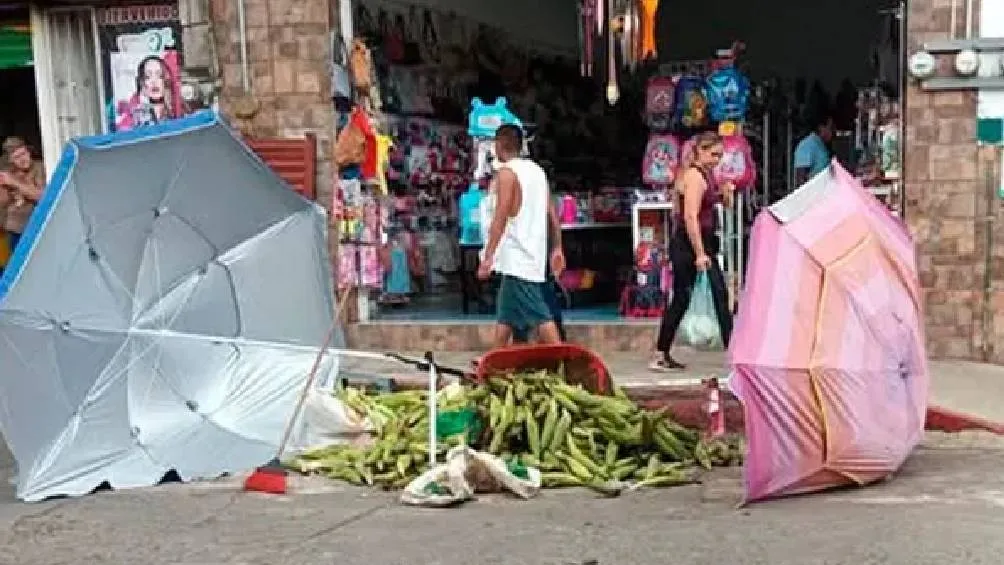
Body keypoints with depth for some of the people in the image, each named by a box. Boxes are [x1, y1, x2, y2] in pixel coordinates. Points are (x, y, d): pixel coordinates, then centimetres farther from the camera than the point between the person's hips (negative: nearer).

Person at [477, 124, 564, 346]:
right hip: (534, 254, 9)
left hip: (517, 259, -8)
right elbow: (551, 213, 13)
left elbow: (500, 218, -17)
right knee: (505, 314, 15)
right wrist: (557, 247, 16)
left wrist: (488, 257, -17)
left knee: (540, 316, -10)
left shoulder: (506, 172, -10)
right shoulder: (537, 170, 13)